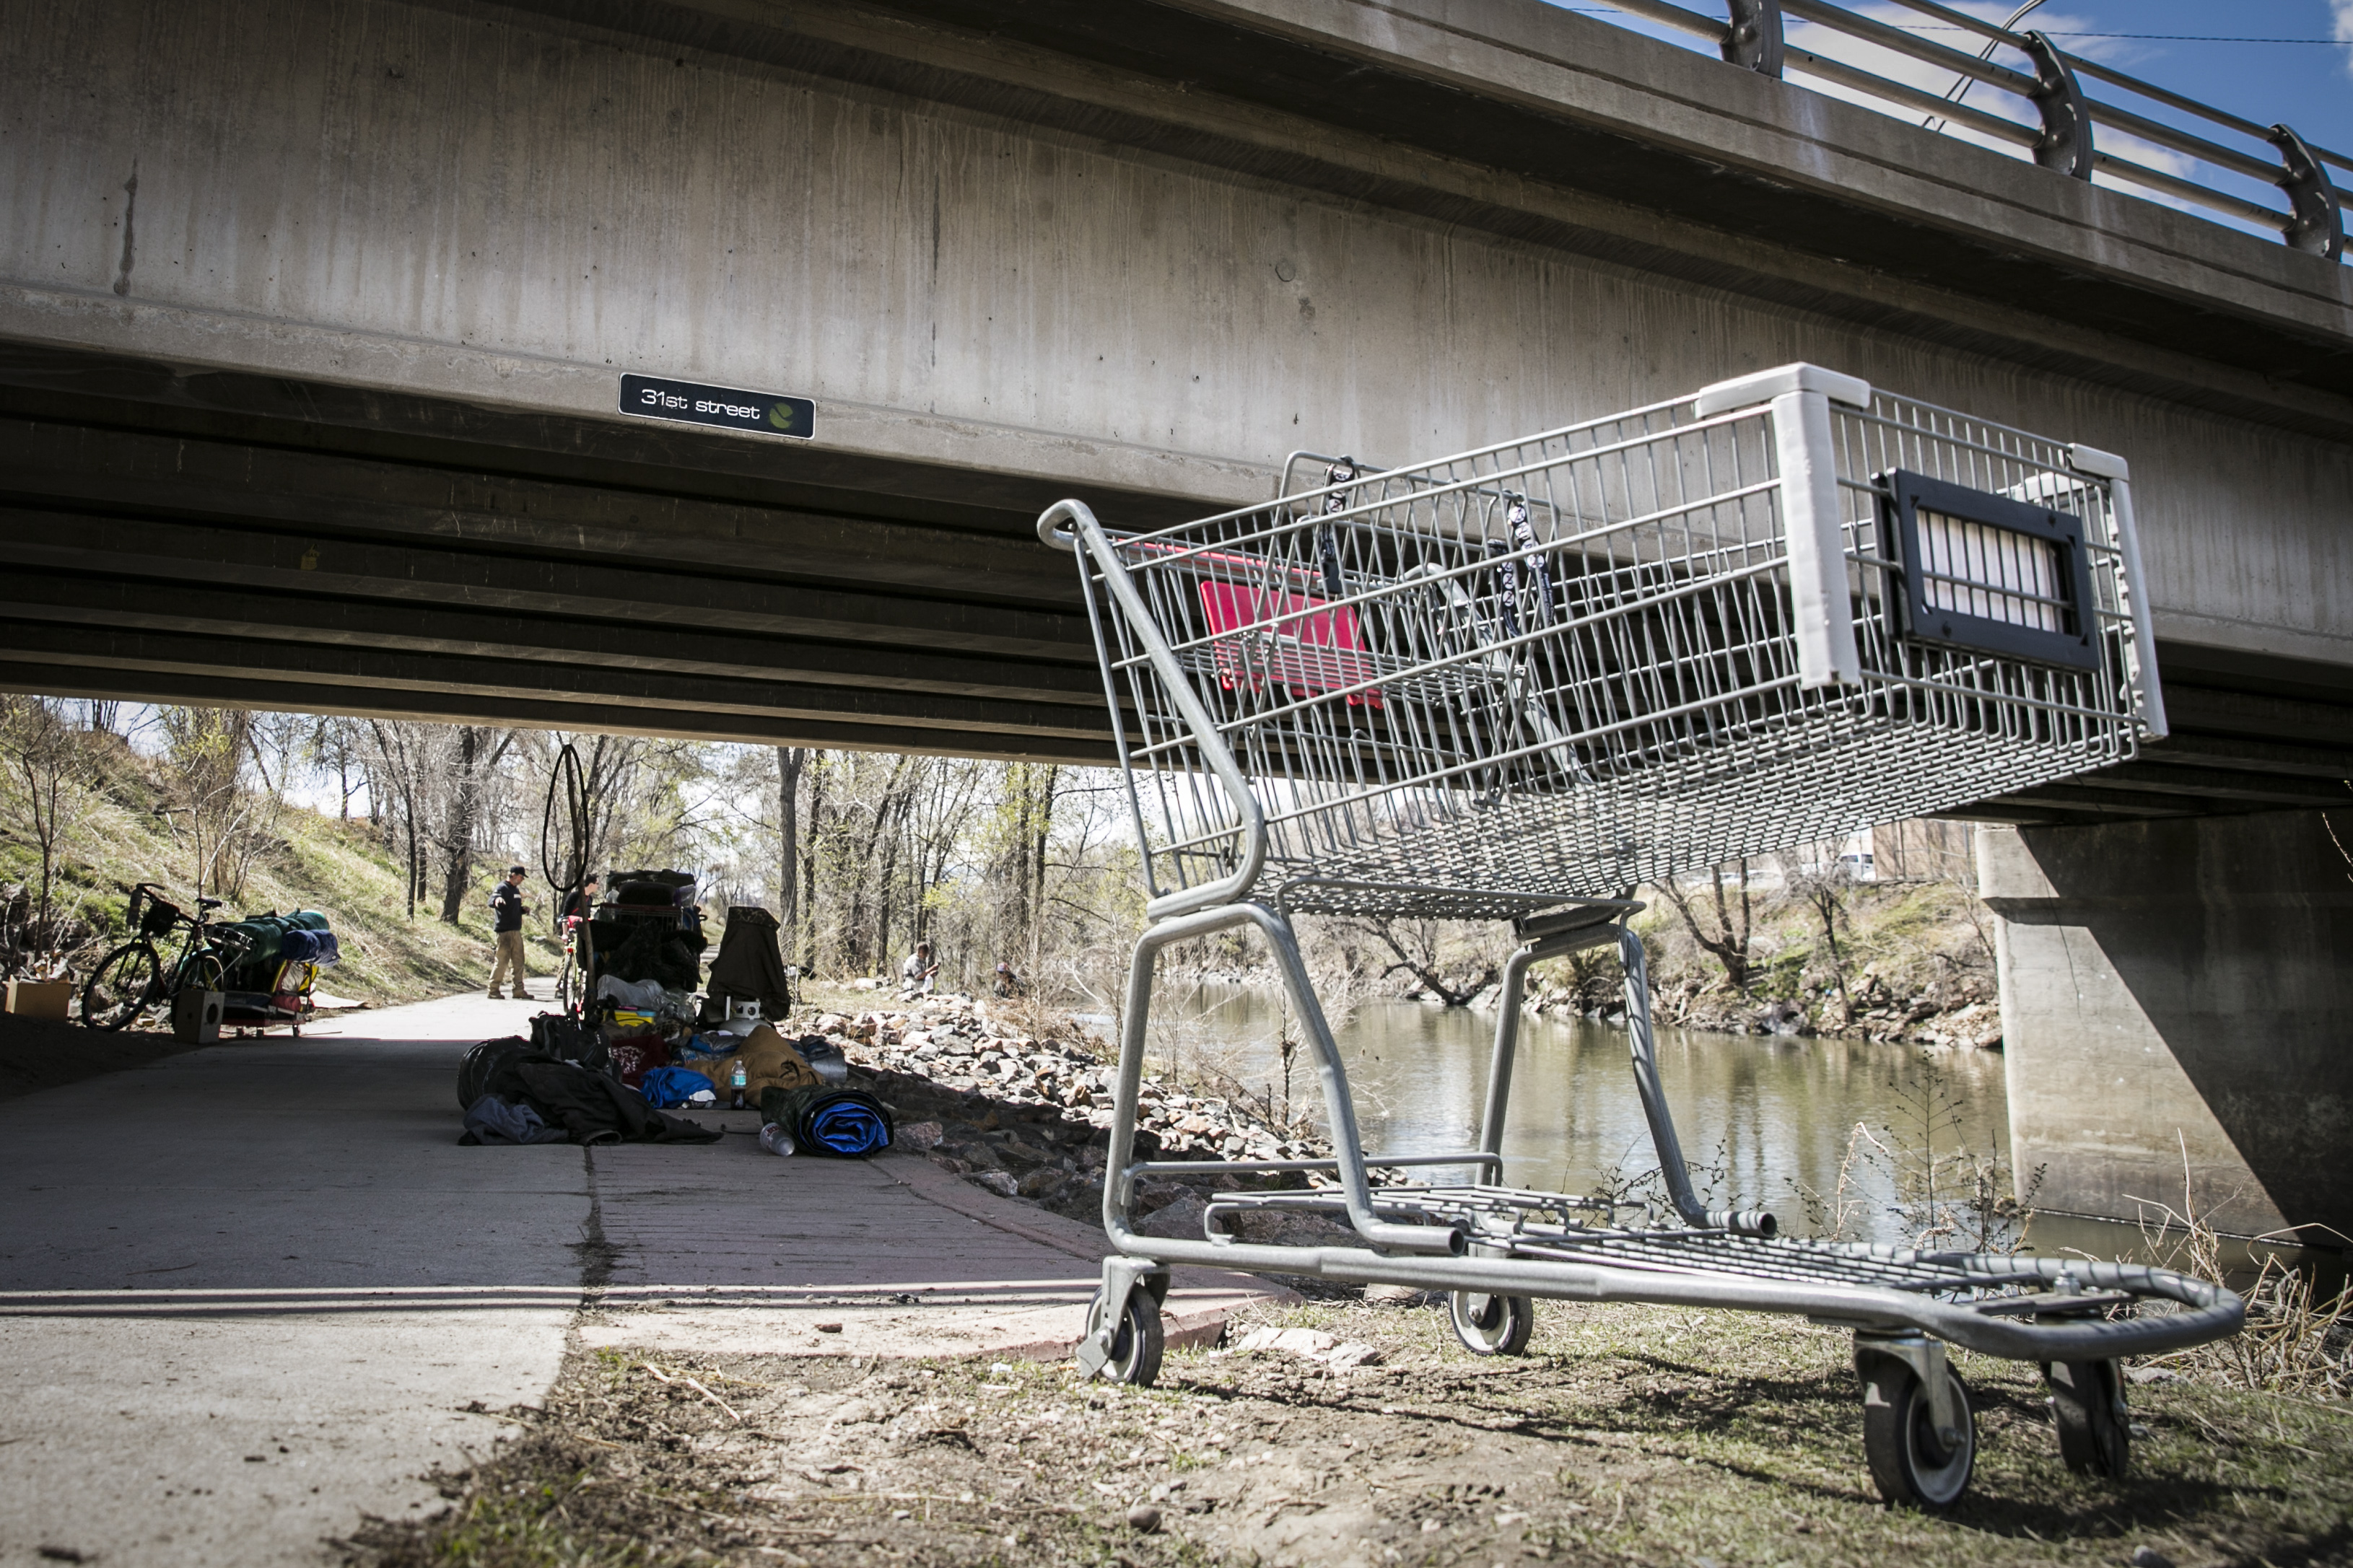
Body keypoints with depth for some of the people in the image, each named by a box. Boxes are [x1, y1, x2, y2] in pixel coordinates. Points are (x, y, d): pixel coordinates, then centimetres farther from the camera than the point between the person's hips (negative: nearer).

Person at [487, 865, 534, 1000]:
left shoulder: (516, 890, 20)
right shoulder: (502, 888, -8)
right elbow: (491, 902, -26)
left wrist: (524, 909, 10)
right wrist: (496, 900, -49)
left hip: (516, 932, 9)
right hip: (504, 932, -9)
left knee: (518, 962, 9)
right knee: (501, 961, -8)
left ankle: (519, 990, 14)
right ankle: (493, 990, -2)